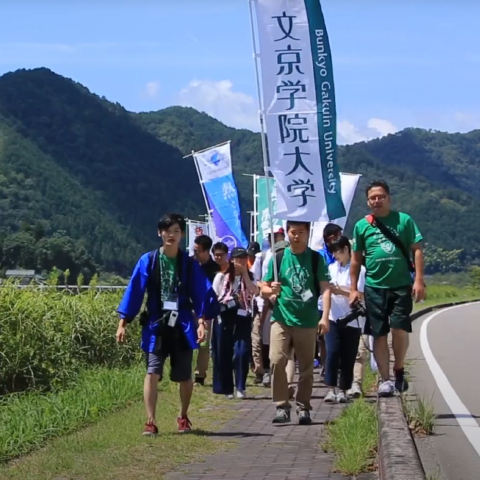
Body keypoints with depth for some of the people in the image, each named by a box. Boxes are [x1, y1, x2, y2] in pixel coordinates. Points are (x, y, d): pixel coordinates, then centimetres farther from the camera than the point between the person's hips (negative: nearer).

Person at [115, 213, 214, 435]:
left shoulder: (189, 263, 0)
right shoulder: (148, 261, -2)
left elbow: (202, 293, 0)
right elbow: (134, 291, -2)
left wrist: (202, 321, -12)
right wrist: (123, 323, -6)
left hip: (182, 327, 1)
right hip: (156, 325, -1)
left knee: (184, 376, 10)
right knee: (152, 373, -10)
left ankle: (183, 417, 30)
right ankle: (150, 422, -7)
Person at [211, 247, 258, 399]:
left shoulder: (249, 277, 9)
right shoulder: (221, 276, 1)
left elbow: (254, 291, -11)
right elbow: (213, 297, 2)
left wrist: (245, 273, -13)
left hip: (242, 318, 1)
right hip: (224, 318, -1)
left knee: (242, 352, -10)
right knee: (223, 354, 1)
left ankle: (240, 387, -2)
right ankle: (226, 388, 11)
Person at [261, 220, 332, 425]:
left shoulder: (316, 259, 2)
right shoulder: (278, 258, 5)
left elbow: (325, 289, -6)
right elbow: (263, 289, 8)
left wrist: (325, 317, -17)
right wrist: (271, 290, -16)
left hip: (308, 321, 0)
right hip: (281, 319, 0)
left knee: (306, 367, 5)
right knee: (276, 361, -13)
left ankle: (303, 408, 15)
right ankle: (282, 407, -6)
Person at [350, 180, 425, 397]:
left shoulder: (404, 220, 1)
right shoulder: (362, 225, 6)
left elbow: (417, 250, 0)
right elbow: (356, 259, 11)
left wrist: (419, 280, -9)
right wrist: (354, 289, 9)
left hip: (401, 285, -2)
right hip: (374, 287, 2)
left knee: (400, 329, -9)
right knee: (379, 334, 5)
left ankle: (398, 371, 14)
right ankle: (384, 379, 13)